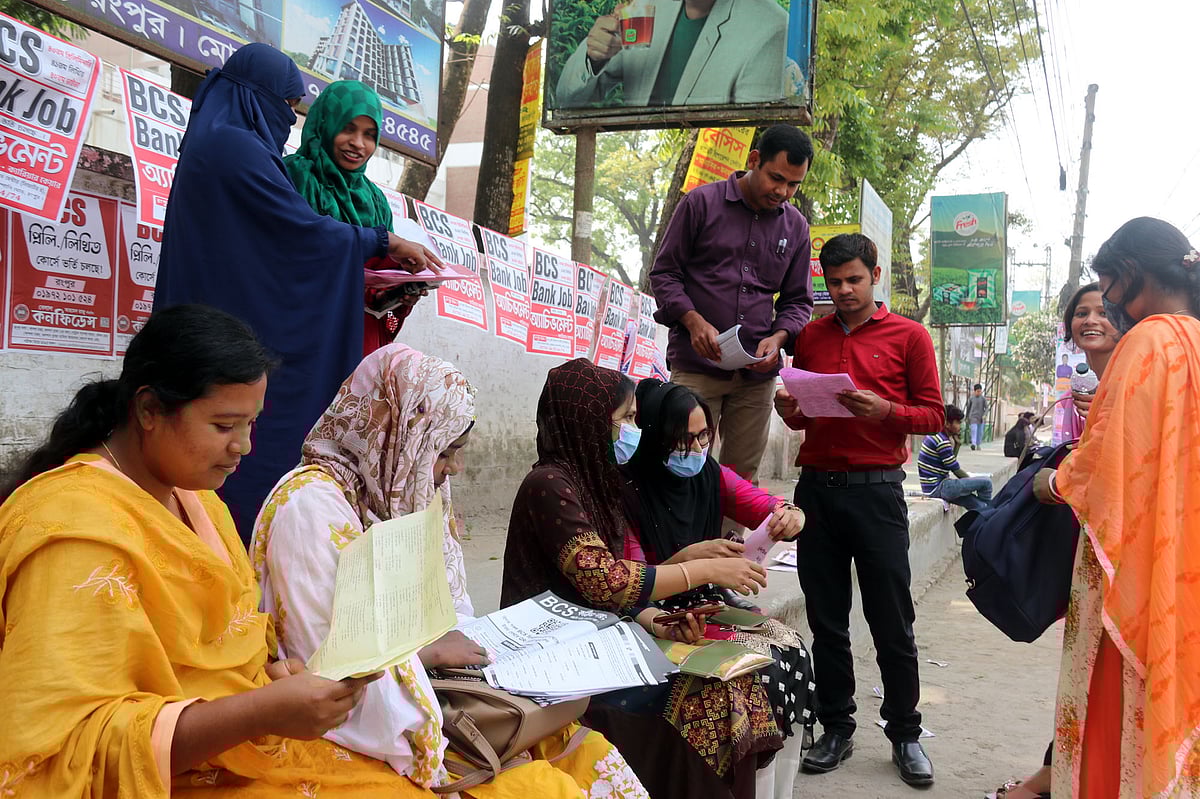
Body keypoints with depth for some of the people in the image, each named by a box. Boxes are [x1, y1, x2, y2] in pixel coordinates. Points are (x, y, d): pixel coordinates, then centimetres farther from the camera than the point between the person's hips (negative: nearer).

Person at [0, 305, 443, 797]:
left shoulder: (194, 495, 8)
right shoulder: (76, 528, -21)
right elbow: (70, 747, -25)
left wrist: (272, 672, -3)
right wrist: (262, 711, -30)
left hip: (244, 757, 8)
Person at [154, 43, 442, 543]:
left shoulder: (214, 143, 20)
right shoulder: (236, 147, -12)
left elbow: (268, 239, 17)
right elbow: (304, 229, -15)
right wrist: (386, 243, -5)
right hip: (242, 330, -10)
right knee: (254, 449, -6)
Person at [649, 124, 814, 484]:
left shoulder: (796, 226, 13)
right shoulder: (702, 203, 1)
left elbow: (798, 300, 17)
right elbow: (663, 273, 3)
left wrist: (778, 338, -4)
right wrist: (694, 321, -14)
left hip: (757, 373, 4)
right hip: (696, 366, -3)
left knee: (742, 479, 5)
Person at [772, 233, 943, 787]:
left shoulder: (908, 336, 4)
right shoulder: (810, 338, 14)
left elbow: (932, 414, 2)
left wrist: (883, 410, -16)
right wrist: (789, 410, -3)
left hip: (876, 488, -3)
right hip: (816, 486, 3)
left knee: (891, 621, 3)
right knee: (825, 618, 9)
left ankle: (905, 733, 17)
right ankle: (836, 727, 21)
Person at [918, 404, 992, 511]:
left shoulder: (934, 436, 10)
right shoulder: (942, 442, -19)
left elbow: (952, 461, 17)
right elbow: (956, 470, -13)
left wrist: (956, 441, 6)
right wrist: (972, 482, 4)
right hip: (938, 488, -10)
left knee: (978, 506, 12)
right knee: (986, 482, -7)